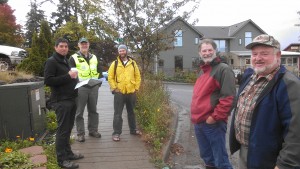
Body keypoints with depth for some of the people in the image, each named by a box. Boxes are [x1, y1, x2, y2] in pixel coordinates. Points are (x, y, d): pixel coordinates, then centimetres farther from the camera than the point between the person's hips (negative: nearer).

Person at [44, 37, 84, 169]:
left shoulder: (66, 61, 20)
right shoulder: (51, 61, -8)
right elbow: (47, 81, -19)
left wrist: (74, 78, 8)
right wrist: (68, 76, -21)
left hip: (71, 99, 9)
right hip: (61, 101, -9)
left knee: (68, 128, 14)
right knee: (62, 130, -4)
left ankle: (68, 153, 25)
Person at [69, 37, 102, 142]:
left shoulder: (94, 57, 15)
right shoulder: (74, 58, 1)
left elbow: (99, 71, 20)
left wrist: (99, 83, 7)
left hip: (93, 87, 5)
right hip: (81, 88, -4)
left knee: (93, 110, 12)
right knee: (79, 112, 2)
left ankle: (93, 130, 25)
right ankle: (80, 133, 13)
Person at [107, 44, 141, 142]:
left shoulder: (133, 63, 7)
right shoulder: (115, 64, 1)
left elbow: (137, 76, 9)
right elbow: (110, 77, 0)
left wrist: (136, 88, 2)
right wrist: (114, 88, -8)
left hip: (131, 92, 2)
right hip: (119, 93, -2)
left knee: (131, 112, 16)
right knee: (118, 114, 0)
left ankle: (133, 129, 31)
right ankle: (116, 133, 8)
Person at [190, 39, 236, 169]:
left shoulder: (223, 69, -10)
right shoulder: (203, 71, 17)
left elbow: (228, 98, -19)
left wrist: (215, 117, -19)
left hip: (213, 124, -8)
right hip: (198, 123, 8)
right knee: (207, 157, 22)